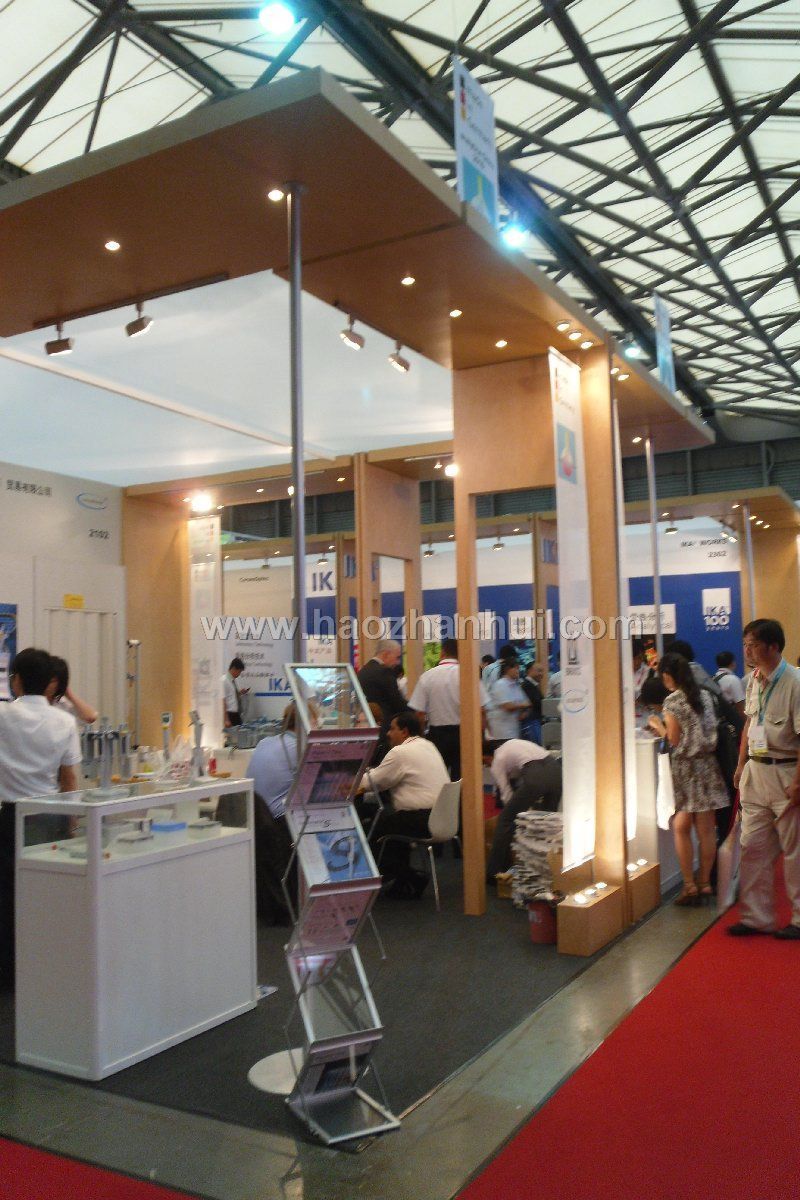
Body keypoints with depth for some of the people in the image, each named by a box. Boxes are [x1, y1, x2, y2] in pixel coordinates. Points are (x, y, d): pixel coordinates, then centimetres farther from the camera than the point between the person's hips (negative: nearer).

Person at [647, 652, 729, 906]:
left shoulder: (672, 700, -10)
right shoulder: (705, 696, 8)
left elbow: (674, 740, -11)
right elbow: (709, 731, 14)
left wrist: (658, 726, 7)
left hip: (684, 768, -6)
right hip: (707, 765, 6)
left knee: (681, 828, 2)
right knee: (706, 828, 7)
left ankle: (690, 885, 2)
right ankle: (705, 882, 14)